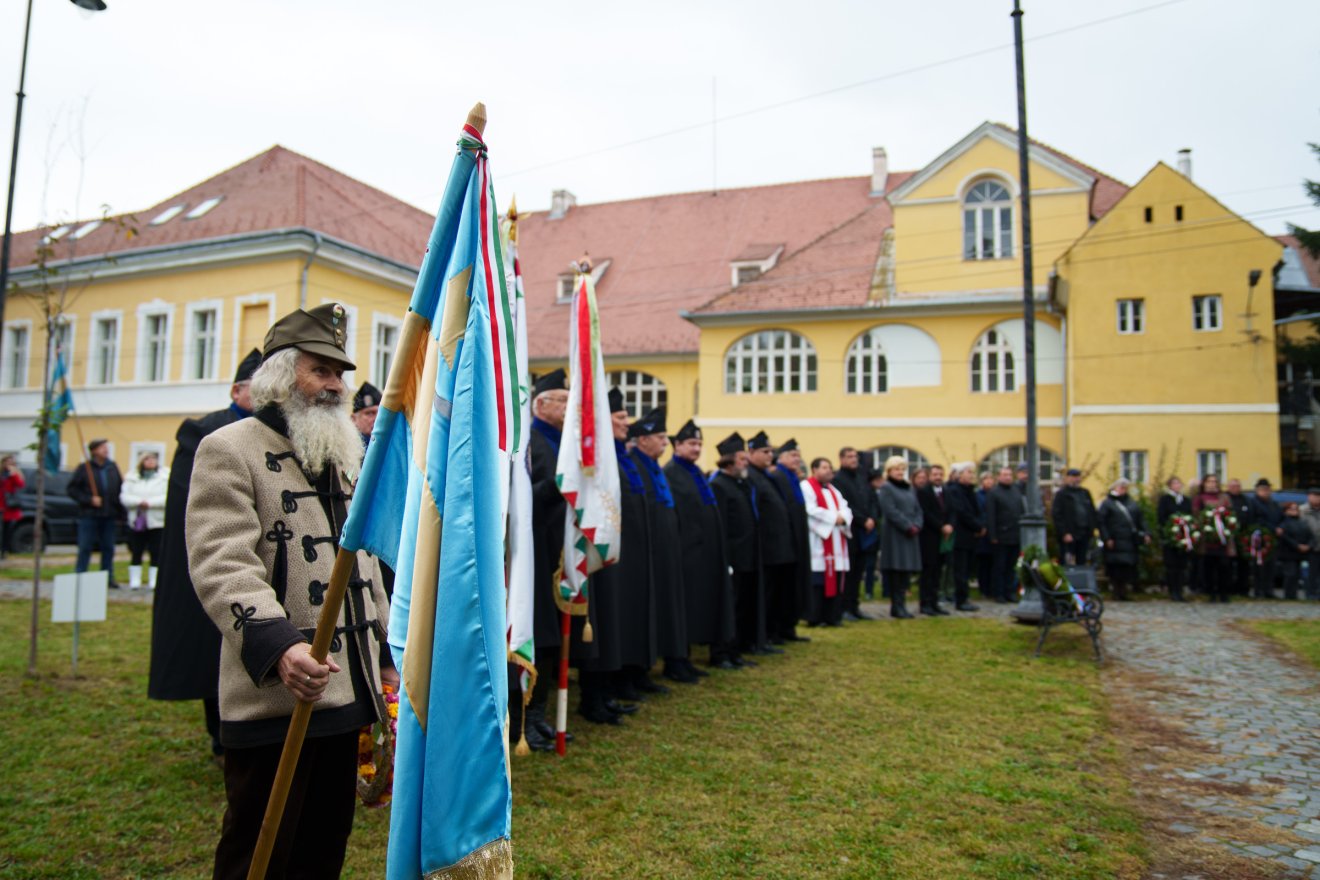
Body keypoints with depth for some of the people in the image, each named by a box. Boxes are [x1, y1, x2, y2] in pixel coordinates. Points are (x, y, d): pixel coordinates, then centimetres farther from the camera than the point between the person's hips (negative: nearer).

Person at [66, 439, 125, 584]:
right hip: (89, 516, -4)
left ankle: (108, 578, 15)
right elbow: (72, 489, -4)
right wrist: (89, 500, -14)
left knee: (108, 549, 8)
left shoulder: (113, 467, 8)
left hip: (110, 516, 4)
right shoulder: (84, 468, -4)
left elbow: (121, 489, 10)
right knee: (85, 549, 0)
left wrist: (120, 513, 6)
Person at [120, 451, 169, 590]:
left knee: (156, 554, 1)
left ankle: (154, 582, 7)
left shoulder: (165, 476, 0)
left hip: (158, 522, -3)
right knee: (136, 553, 7)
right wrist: (139, 502, -17)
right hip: (137, 522, 3)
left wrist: (150, 503, -19)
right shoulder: (132, 477, 9)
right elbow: (124, 496, -1)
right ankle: (134, 581, 16)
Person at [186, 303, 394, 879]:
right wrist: (278, 645, -33)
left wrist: (385, 656, 19)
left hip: (345, 693, 7)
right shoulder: (229, 450, -6)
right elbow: (223, 566, -19)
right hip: (274, 697, -7)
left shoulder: (343, 456, 19)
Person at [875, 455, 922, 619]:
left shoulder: (910, 488, 17)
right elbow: (891, 511, -14)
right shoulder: (886, 488, -4)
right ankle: (896, 605, 1)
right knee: (895, 569, -5)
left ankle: (901, 604, 13)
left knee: (907, 569, 6)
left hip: (910, 535, 7)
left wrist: (917, 525, -6)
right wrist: (908, 526, -16)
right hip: (894, 535, -7)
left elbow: (918, 510, 13)